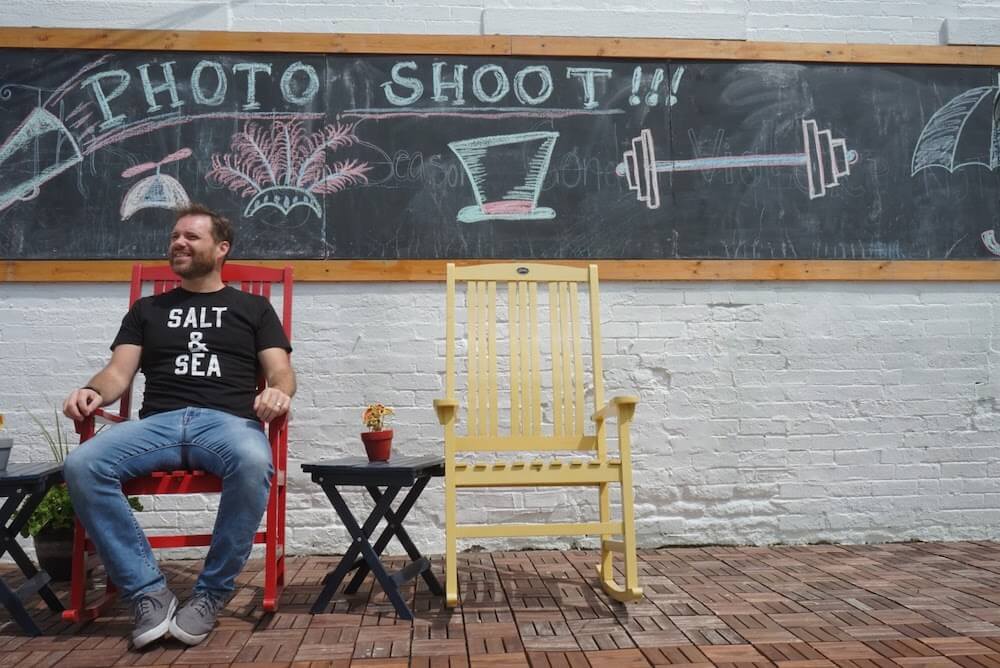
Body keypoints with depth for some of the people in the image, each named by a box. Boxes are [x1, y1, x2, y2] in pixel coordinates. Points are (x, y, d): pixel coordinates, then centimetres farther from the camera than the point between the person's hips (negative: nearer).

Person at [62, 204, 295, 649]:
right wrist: (93, 391, -9)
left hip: (228, 420, -2)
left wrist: (278, 390, -16)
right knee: (81, 466, -29)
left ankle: (212, 593, -21)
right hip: (157, 422, 3)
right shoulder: (147, 310, 27)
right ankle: (148, 592, -18)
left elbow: (280, 369, 9)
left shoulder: (252, 307, 20)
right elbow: (119, 371, 16)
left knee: (253, 463, -39)